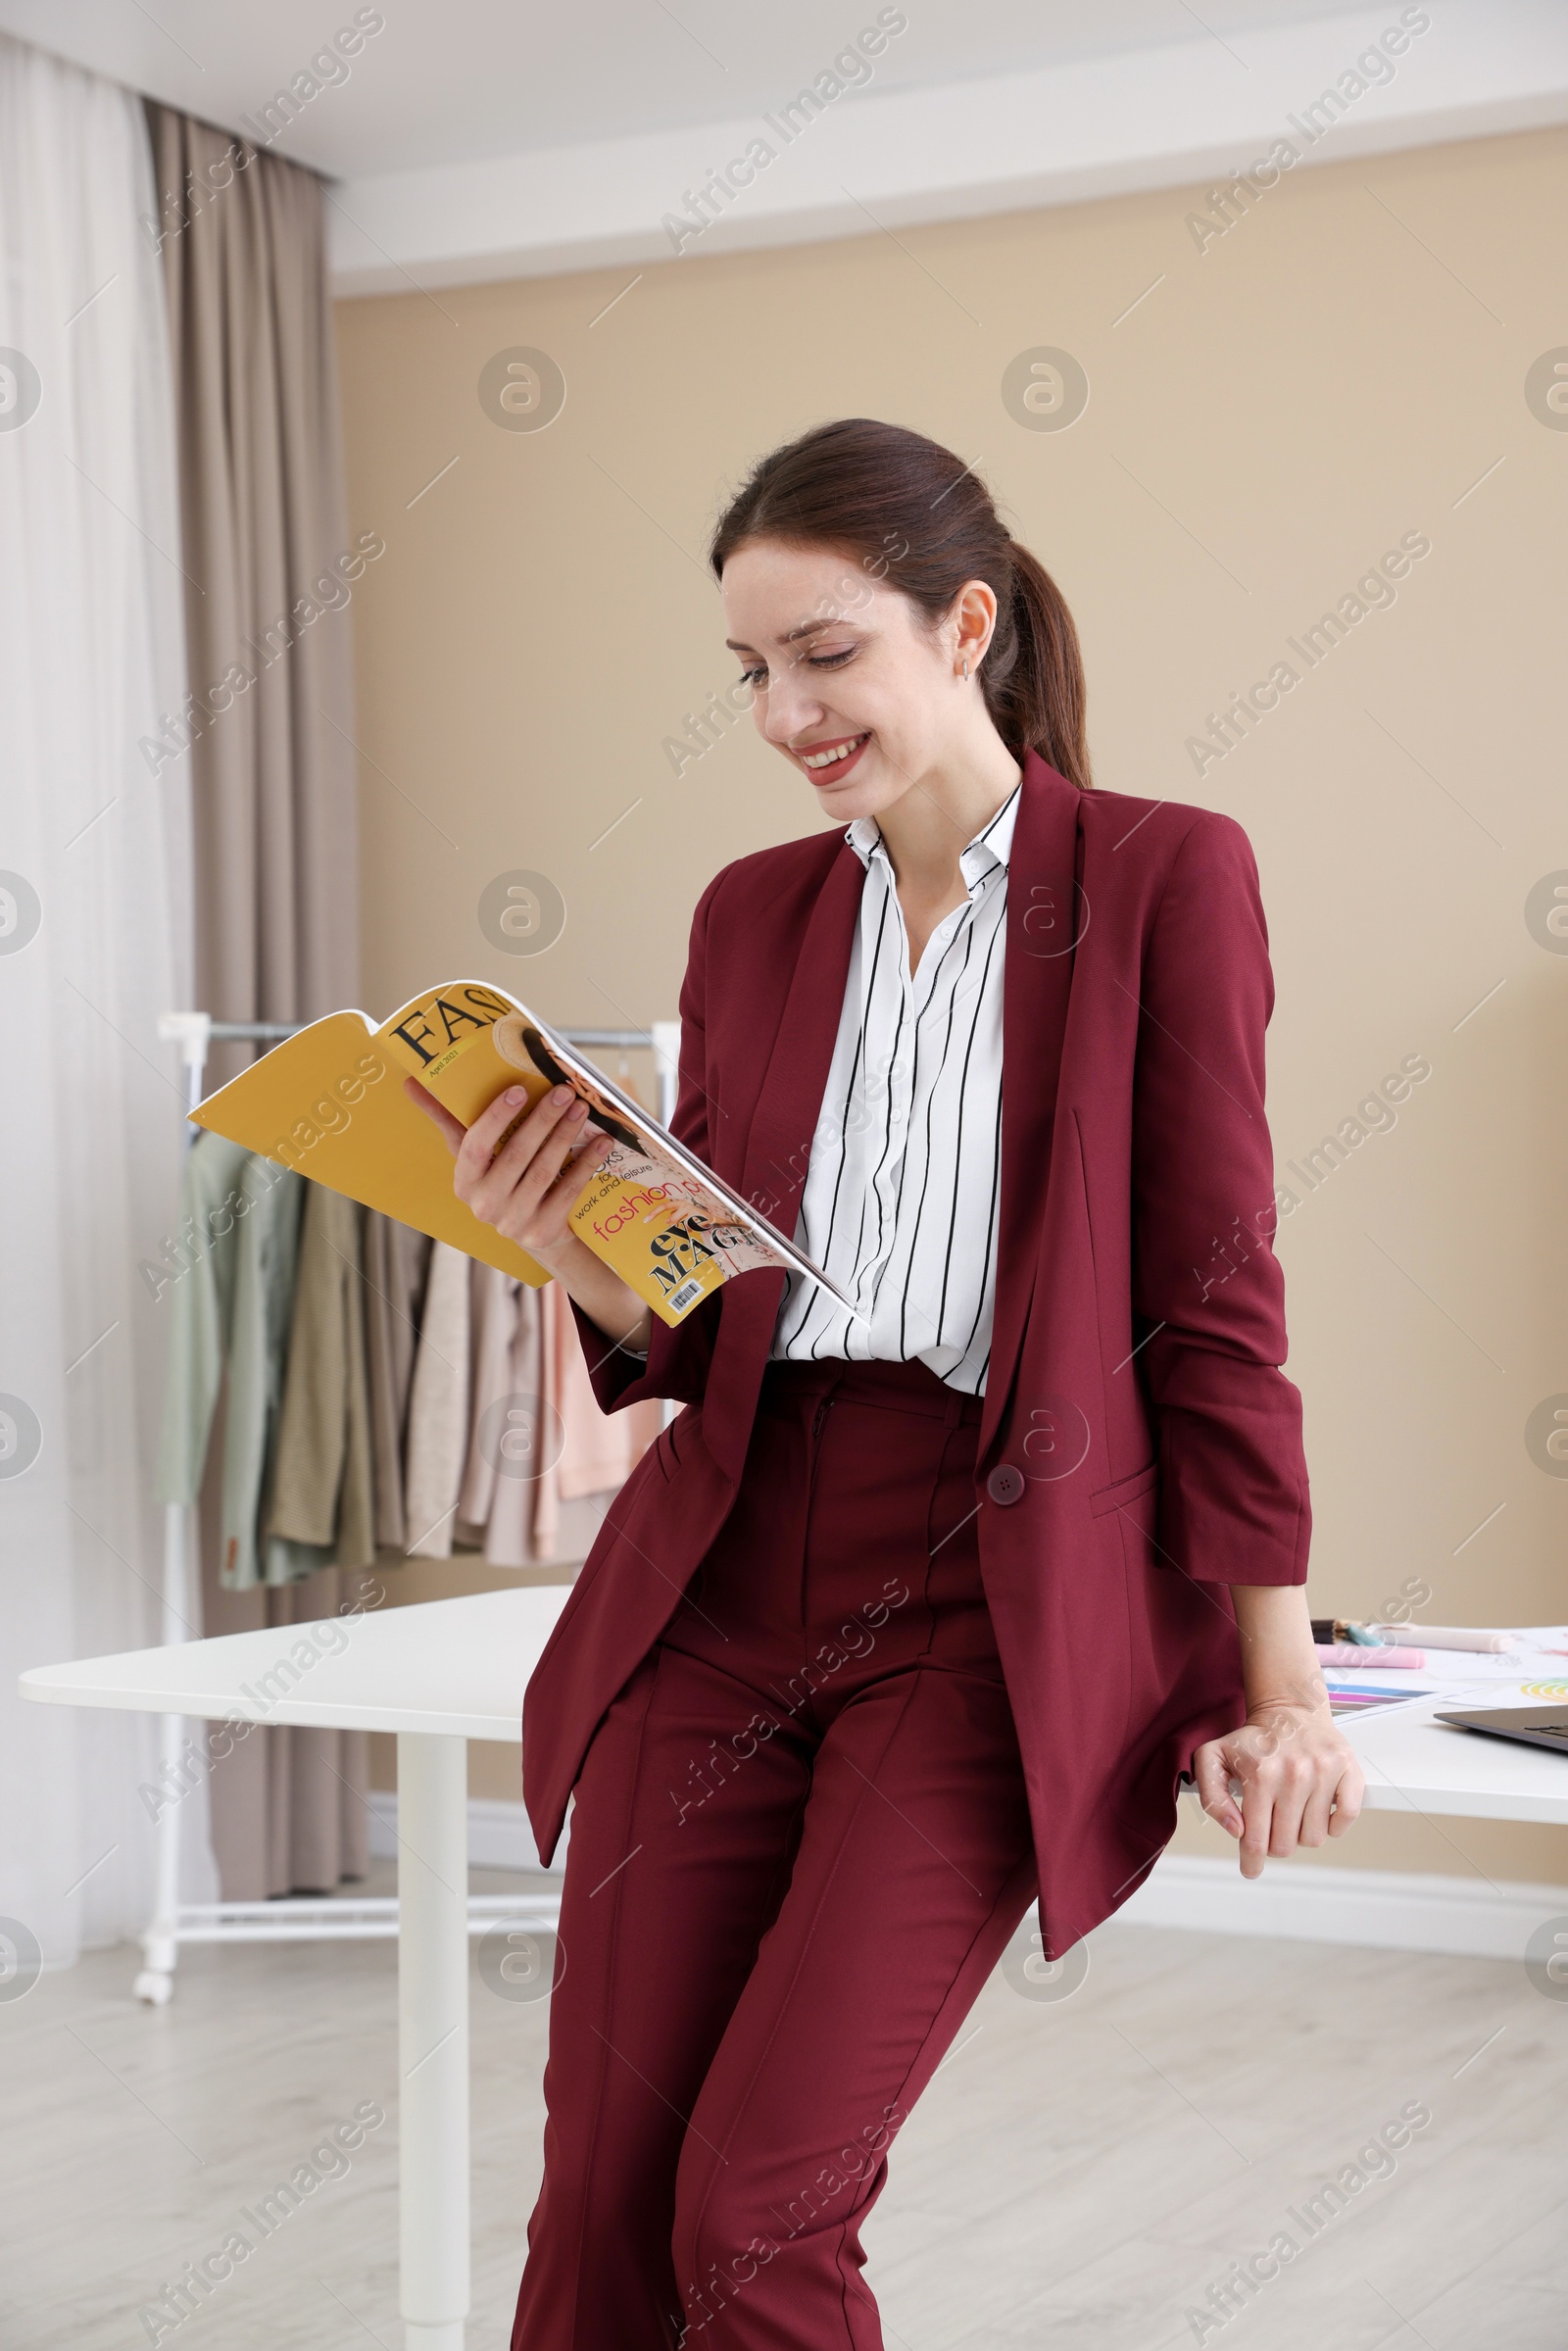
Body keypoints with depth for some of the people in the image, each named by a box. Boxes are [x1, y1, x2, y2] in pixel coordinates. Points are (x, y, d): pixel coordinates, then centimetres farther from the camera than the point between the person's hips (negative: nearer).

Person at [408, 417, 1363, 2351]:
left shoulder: (1163, 877, -1)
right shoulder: (752, 911, 12)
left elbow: (1216, 1299, -3)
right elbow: (696, 1321, 14)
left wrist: (1279, 1683, -4)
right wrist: (584, 1263, -8)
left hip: (997, 1597, -4)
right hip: (723, 1577, 5)